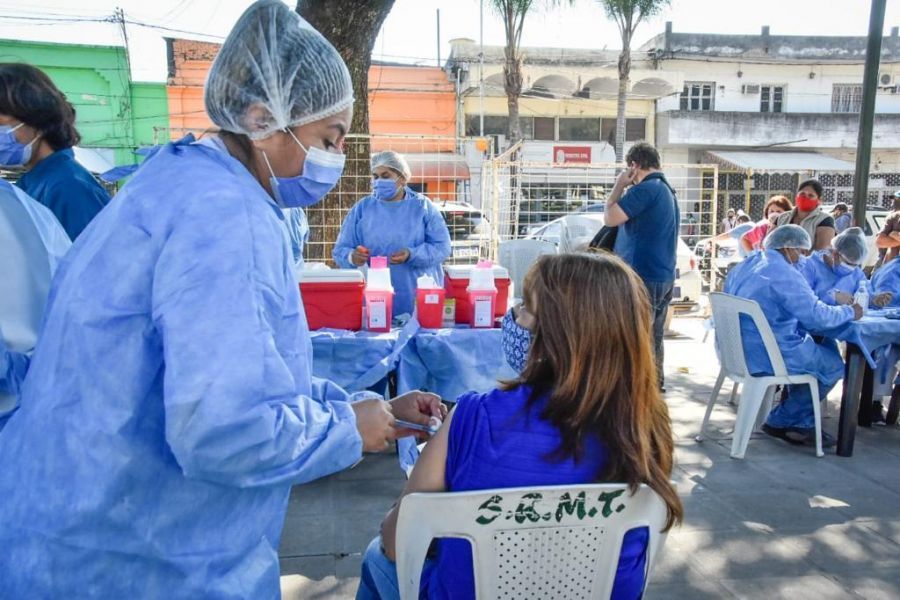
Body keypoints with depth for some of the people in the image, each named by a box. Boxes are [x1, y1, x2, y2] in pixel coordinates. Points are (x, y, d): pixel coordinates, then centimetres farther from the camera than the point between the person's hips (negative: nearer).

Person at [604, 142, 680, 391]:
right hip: (664, 276, 10)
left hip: (643, 276, -10)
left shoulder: (646, 189, -15)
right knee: (653, 337, 15)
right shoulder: (668, 190, 17)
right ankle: (656, 385, 23)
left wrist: (619, 186, -4)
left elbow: (611, 218, -15)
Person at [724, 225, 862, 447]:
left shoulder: (744, 265, 11)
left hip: (737, 351, 9)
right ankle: (781, 422, 15)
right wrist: (850, 312, 2)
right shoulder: (784, 274, -18)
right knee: (833, 365, 11)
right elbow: (817, 317, -17)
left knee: (820, 347, 25)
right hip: (765, 357, -9)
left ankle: (801, 424, 25)